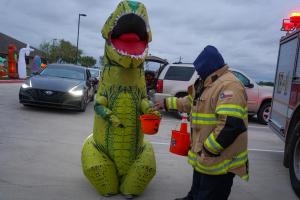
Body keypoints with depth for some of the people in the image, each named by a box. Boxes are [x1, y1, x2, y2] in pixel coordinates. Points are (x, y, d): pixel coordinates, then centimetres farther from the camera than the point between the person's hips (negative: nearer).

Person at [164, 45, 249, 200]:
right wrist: (167, 103, 29)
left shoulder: (228, 85, -24)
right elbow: (190, 102, 26)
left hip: (219, 162, -9)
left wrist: (208, 149, -25)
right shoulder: (207, 85, 11)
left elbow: (231, 125, -33)